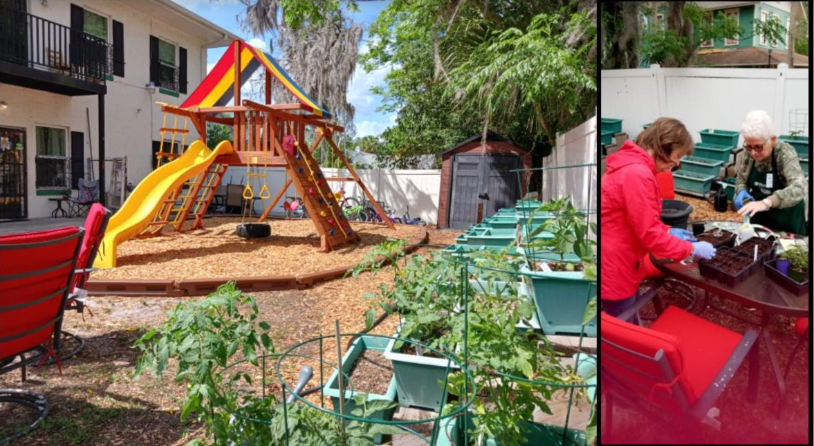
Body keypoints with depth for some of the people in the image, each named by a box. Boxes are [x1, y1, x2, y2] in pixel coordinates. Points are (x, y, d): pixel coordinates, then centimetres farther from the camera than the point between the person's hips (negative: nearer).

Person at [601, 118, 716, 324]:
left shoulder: (632, 165, 8)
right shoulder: (638, 174, -25)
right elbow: (650, 235, -22)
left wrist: (668, 231, 8)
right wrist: (692, 249, -10)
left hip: (618, 263, 10)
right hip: (614, 268, -10)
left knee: (629, 325, 24)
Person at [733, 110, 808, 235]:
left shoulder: (785, 153, -24)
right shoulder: (747, 153, -12)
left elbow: (799, 188, -39)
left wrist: (766, 202, -56)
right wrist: (741, 191, -19)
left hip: (787, 220, -3)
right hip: (759, 217, 3)